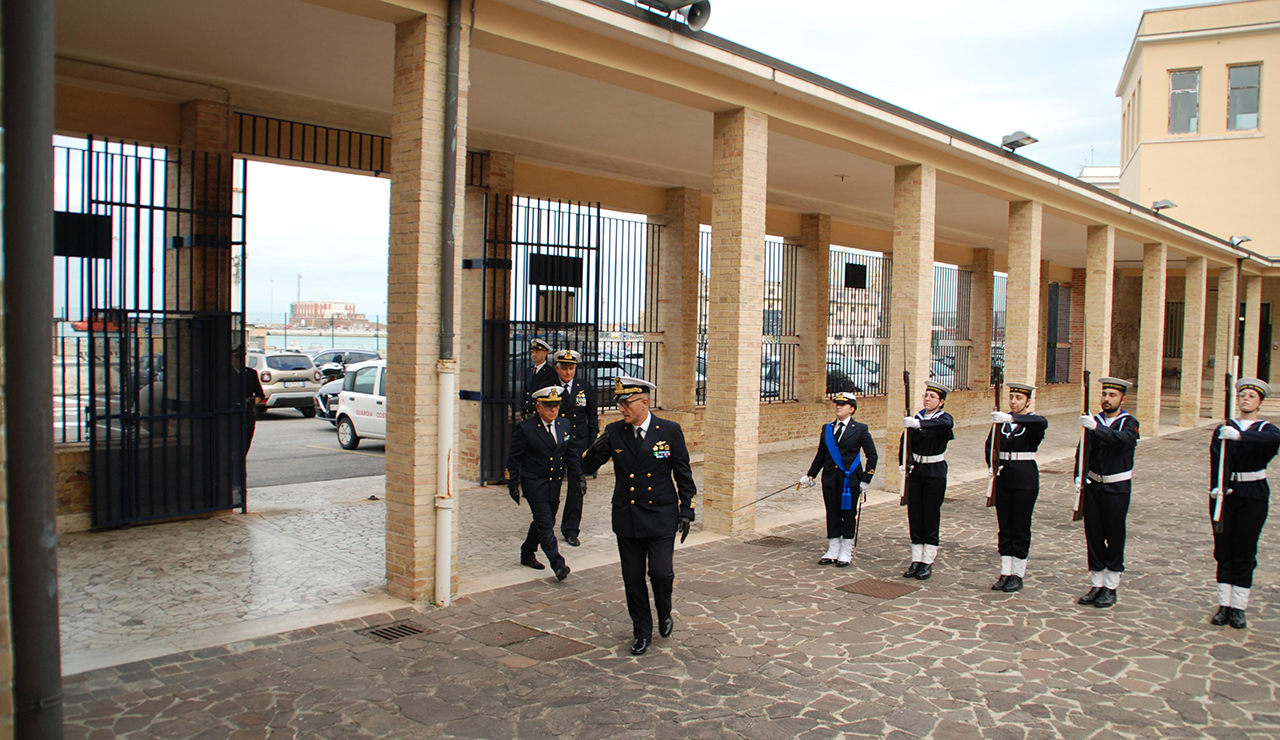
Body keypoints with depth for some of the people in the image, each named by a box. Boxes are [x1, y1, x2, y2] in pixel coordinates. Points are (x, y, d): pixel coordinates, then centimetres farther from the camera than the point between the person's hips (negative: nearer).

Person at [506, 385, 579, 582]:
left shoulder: (565, 425, 5)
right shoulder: (525, 428, -10)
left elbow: (572, 454, 12)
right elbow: (514, 458, -4)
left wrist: (578, 477, 7)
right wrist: (512, 484, -4)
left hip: (555, 483, 6)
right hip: (534, 483, -6)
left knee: (544, 521, 15)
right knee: (545, 523, -10)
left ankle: (527, 554, 33)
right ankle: (558, 565, -11)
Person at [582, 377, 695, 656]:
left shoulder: (669, 431, -4)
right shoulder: (614, 432, 1)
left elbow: (683, 474, 2)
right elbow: (587, 466, 1)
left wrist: (687, 511, -2)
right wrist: (598, 449, -21)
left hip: (661, 518, -2)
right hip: (627, 518, 3)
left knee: (661, 572, -10)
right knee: (633, 579, 8)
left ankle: (665, 613, 22)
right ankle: (642, 631, 26)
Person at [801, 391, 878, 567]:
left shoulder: (860, 429, -3)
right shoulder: (827, 428, 9)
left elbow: (872, 456, -1)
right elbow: (821, 455, 14)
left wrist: (866, 480, -7)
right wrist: (810, 475, 9)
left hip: (850, 480, -4)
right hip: (830, 479, 4)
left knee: (848, 515, 4)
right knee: (832, 515, 9)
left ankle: (846, 553, 14)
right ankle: (832, 551, 18)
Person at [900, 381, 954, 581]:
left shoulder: (944, 418, -7)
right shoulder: (916, 418, 6)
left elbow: (945, 424, -33)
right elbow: (905, 442, 1)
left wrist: (919, 424, -47)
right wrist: (903, 463, -17)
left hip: (935, 474, -4)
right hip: (915, 472, 4)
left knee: (931, 517, 0)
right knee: (914, 517, 6)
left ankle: (928, 563, 8)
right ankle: (916, 561, 14)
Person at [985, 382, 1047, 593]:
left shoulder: (1033, 423, -7)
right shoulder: (1001, 419, 7)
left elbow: (1041, 423, -32)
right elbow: (990, 445, 6)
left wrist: (1011, 419, -45)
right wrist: (992, 465, -12)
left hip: (1025, 478, -4)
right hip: (1003, 477, 4)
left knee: (1021, 527, 2)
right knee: (1005, 526, 8)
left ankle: (1018, 575, 12)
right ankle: (1005, 573, 15)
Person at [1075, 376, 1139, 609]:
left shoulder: (1129, 423, -6)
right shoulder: (1094, 420, 5)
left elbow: (1122, 440, -29)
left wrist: (1096, 428, -40)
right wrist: (1079, 476, -9)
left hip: (1117, 489, -4)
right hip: (1093, 486, 4)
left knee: (1114, 537, 4)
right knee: (1093, 536, 7)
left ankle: (1111, 588, 14)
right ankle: (1096, 585, 17)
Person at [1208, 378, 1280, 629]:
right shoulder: (1223, 429, 6)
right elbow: (1215, 459, -9)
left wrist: (1240, 436, -42)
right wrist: (1215, 486, -26)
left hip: (1254, 496, -1)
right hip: (1225, 493, 2)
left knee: (1245, 553, 2)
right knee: (1223, 551, 5)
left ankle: (1238, 608, 10)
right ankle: (1224, 604, 12)